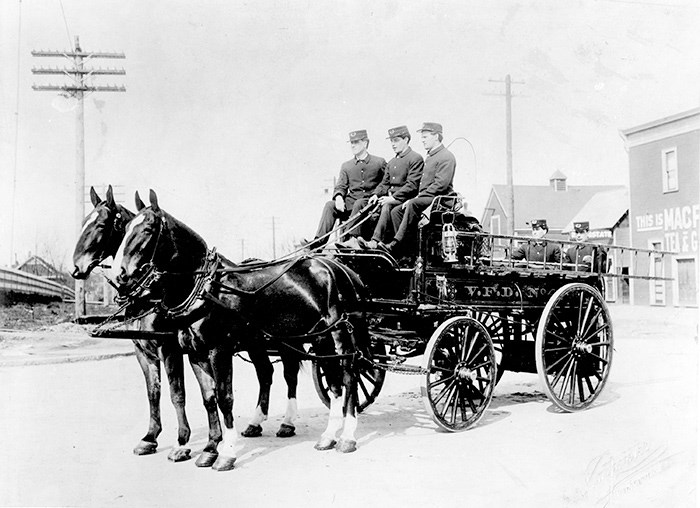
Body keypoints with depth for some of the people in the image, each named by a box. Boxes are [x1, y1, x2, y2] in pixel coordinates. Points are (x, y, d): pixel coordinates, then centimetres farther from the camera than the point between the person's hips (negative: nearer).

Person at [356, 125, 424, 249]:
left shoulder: (416, 158, -4)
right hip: (390, 198, 9)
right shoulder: (391, 162, 24)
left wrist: (393, 198, -22)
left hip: (405, 199, -8)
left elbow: (412, 185, -14)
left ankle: (375, 241, -46)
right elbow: (385, 183, 21)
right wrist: (376, 195, -1)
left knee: (387, 207, -36)